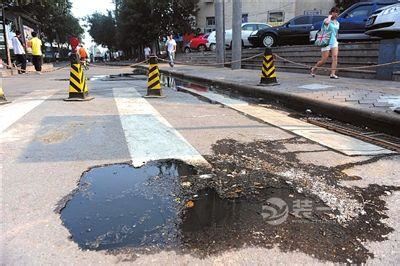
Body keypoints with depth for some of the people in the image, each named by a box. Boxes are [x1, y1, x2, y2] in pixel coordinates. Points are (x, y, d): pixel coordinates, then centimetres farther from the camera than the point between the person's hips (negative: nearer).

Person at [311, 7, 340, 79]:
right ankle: (313, 69, 22)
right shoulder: (327, 20, -5)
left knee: (335, 57, -15)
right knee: (324, 60, -3)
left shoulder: (337, 23, 15)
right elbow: (327, 22, -31)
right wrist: (330, 16, -14)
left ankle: (333, 74, -18)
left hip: (334, 42, 6)